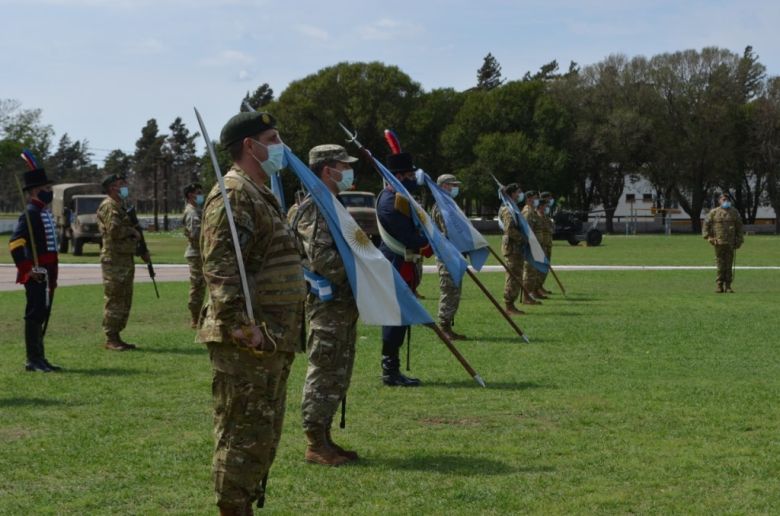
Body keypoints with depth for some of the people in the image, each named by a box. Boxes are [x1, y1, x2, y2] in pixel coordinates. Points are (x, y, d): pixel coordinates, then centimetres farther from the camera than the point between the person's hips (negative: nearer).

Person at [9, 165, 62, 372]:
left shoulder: (44, 213, 16)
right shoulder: (31, 213, -14)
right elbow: (15, 242, -22)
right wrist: (27, 268, -22)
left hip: (46, 274, 10)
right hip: (37, 275, -10)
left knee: (41, 315, 13)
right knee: (35, 316, -5)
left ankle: (39, 359, 20)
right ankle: (33, 360, -1)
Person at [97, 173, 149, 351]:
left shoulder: (120, 207, 21)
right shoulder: (108, 206, -10)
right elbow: (114, 230, -24)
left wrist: (141, 251, 17)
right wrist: (133, 231, -10)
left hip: (126, 260, 10)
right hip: (113, 260, -10)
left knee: (124, 301, 12)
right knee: (113, 300, -7)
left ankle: (116, 336, 17)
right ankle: (111, 339, -3)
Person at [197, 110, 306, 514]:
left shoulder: (261, 194, 20)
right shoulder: (234, 194, -13)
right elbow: (219, 267, -24)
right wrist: (240, 325, -30)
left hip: (273, 340, 11)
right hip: (246, 343, -11)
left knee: (264, 435, 16)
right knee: (245, 436, -6)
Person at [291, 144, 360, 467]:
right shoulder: (314, 209, -14)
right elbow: (321, 257, -24)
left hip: (344, 304, 10)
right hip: (327, 304, -10)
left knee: (338, 375, 14)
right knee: (324, 373, -6)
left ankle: (324, 439, 21)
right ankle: (315, 445, 0)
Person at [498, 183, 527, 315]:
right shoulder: (508, 209, -14)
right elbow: (510, 229, -25)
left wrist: (523, 238, 13)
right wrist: (523, 238, -17)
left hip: (516, 246, 11)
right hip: (512, 246, -11)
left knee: (514, 276, 13)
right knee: (514, 276, -9)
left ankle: (510, 305, 17)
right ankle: (509, 306, -7)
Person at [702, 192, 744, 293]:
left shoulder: (734, 212, 11)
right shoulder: (714, 212, 5)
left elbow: (739, 227, 16)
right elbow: (706, 224, 7)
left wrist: (739, 240, 10)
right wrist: (708, 237, -3)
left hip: (730, 243, 2)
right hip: (719, 243, -2)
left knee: (729, 266, 2)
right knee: (720, 266, -4)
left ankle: (727, 286, 6)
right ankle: (719, 286, 2)